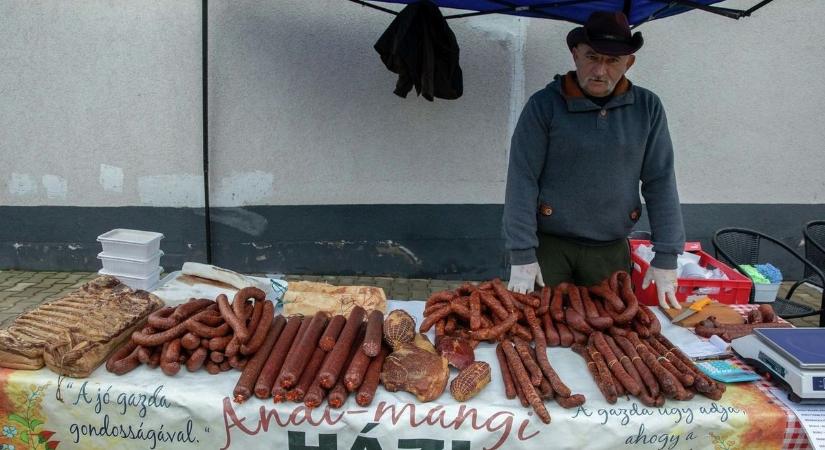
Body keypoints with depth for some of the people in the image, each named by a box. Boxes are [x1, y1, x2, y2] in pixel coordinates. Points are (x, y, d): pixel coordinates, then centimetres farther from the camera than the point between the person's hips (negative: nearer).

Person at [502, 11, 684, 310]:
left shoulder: (647, 108, 1)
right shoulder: (544, 105, -7)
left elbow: (660, 182, 2)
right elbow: (522, 181, -10)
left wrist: (666, 257, -3)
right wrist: (522, 255, -14)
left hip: (612, 251, 2)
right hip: (549, 246, -2)